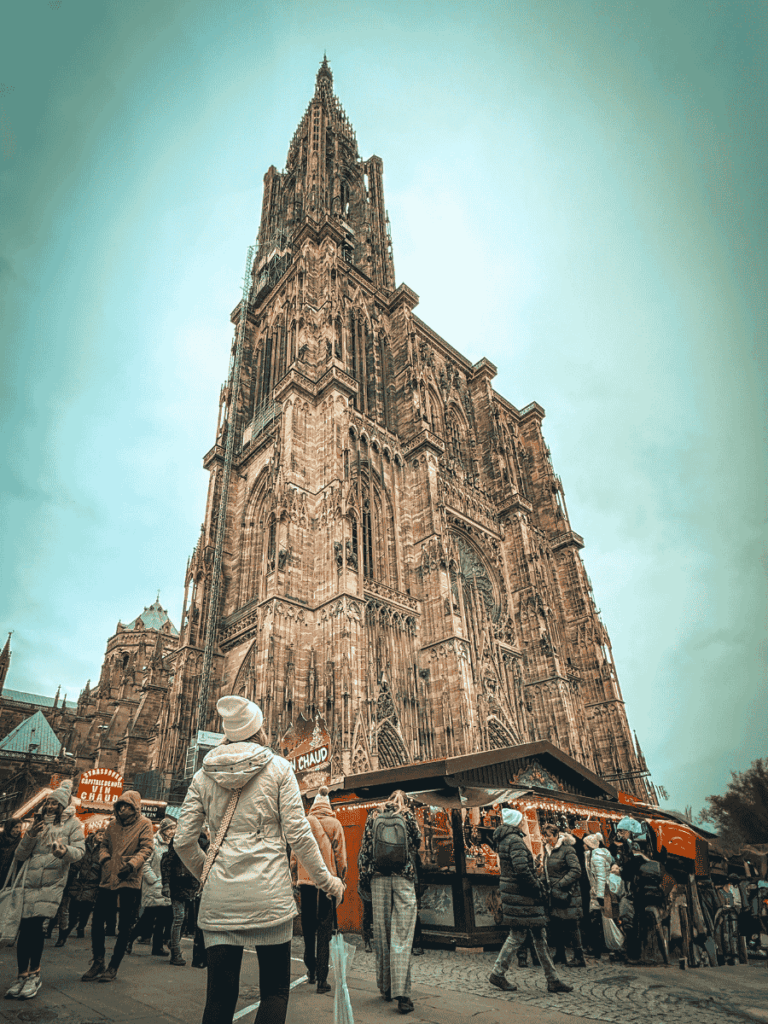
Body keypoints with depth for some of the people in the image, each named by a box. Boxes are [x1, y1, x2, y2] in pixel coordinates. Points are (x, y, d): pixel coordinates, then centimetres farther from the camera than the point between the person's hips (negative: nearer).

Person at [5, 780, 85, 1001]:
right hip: (31, 881, 4)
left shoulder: (72, 824, 6)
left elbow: (79, 851, -7)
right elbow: (19, 855, 14)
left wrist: (64, 851, -29)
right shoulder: (38, 823, 19)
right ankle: (23, 976, 12)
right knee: (25, 928, -1)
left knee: (35, 925, -10)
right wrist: (30, 836, -4)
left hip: (53, 882, -4)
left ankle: (33, 974, 5)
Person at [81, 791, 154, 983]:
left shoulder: (144, 824, -4)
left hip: (130, 881, -5)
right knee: (97, 920, 7)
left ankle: (113, 967, 18)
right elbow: (104, 844, 17)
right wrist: (104, 858, -4)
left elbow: (146, 848, -10)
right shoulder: (113, 825, 12)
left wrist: (132, 864, -24)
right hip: (109, 879, 5)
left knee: (124, 926, 4)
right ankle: (98, 962, 25)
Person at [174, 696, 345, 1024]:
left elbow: (183, 841, 6)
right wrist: (326, 880, 7)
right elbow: (298, 834, -6)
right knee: (275, 991, 11)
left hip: (219, 898, 3)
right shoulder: (277, 767, -3)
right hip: (268, 893, -3)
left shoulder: (204, 774, 6)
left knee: (219, 995, 12)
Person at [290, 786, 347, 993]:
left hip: (306, 879, 2)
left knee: (308, 926, 17)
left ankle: (311, 970, 27)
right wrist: (341, 879, 8)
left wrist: (294, 878, 12)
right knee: (325, 929, 4)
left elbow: (294, 853, 5)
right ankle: (322, 978, 3)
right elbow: (340, 855, 1)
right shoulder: (335, 824, 0)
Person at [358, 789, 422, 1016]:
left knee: (381, 934, 11)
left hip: (378, 878, 2)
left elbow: (364, 850, 6)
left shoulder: (373, 817, 9)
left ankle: (385, 988, 19)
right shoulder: (408, 816, 4)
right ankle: (401, 993, -8)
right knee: (402, 935, -2)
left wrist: (364, 880, 9)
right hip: (403, 877, -2)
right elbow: (417, 843, 14)